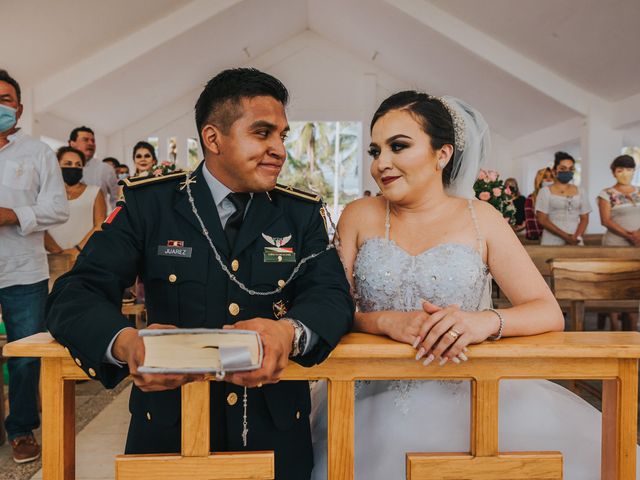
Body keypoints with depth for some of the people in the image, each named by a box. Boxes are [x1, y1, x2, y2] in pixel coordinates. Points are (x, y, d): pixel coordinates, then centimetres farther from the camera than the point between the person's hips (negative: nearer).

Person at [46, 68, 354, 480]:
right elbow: (75, 295, -12)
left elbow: (333, 296, -10)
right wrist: (125, 342, -36)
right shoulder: (148, 203, -7)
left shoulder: (303, 214, -1)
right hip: (168, 427, -1)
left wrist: (290, 331, -34)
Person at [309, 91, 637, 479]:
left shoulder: (481, 219, 2)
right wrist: (386, 321, -22)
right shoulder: (359, 217, 4)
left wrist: (485, 322, -24)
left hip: (464, 394, 1)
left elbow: (549, 313, -3)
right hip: (374, 398, 0)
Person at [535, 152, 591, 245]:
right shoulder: (545, 191, 1)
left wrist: (576, 237, -10)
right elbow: (542, 220, -7)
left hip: (575, 242, 3)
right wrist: (565, 236, -13)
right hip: (551, 242, -3)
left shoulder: (579, 192, 11)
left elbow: (584, 219, 8)